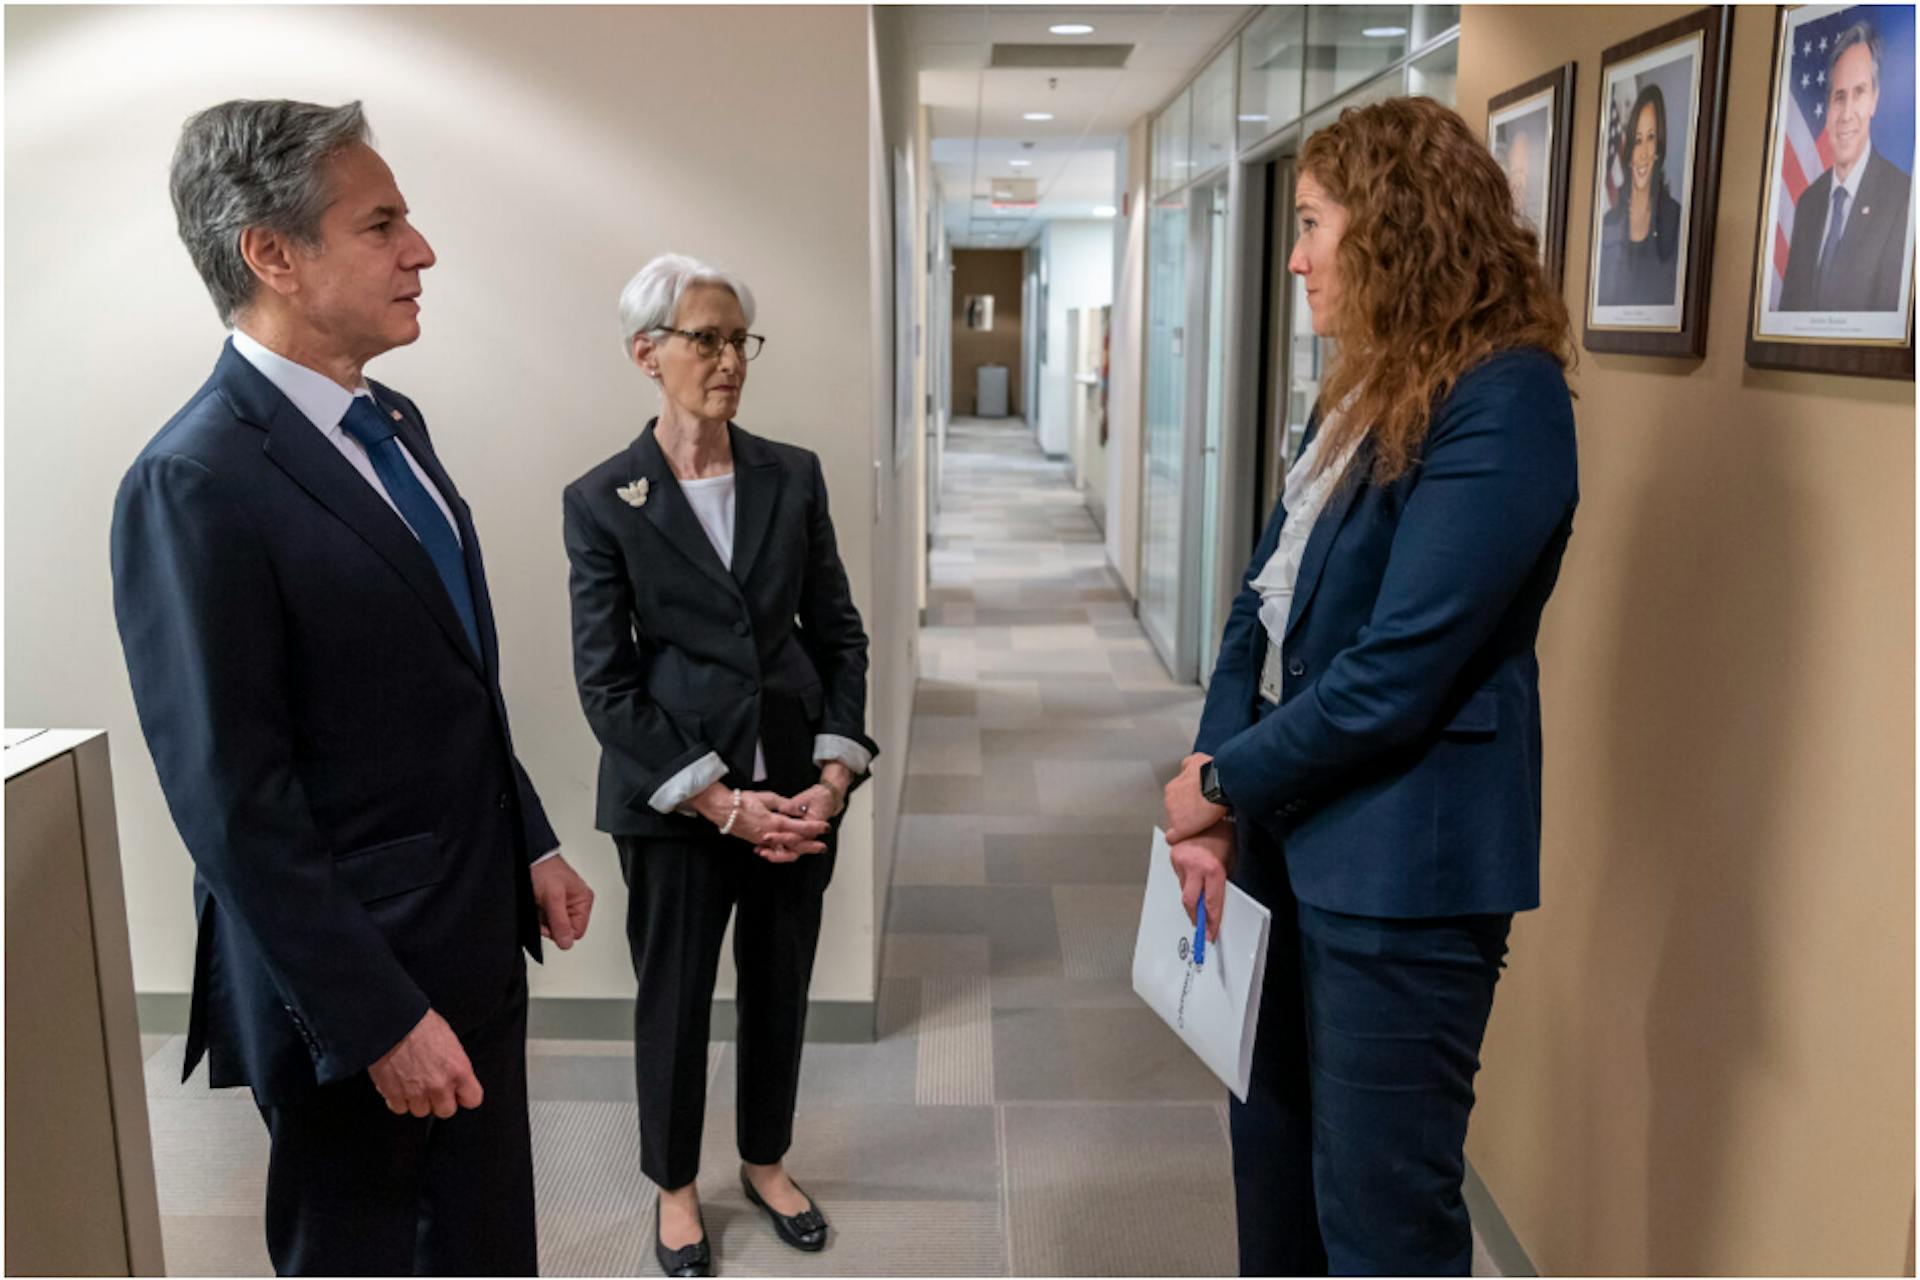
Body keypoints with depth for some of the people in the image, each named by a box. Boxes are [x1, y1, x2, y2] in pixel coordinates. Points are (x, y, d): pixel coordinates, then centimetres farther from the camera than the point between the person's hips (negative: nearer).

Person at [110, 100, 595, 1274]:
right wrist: (379, 1019, -18)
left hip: (478, 944, 8)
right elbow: (234, 803, -20)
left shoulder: (391, 422, 7)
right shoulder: (196, 484, -20)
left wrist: (532, 844, 14)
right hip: (356, 980, -7)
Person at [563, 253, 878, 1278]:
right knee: (674, 995, 14)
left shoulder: (793, 477, 1)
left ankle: (766, 1160, 41)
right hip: (673, 801, -3)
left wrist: (833, 777, -9)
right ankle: (676, 1185, 38)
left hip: (799, 790, 3)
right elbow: (604, 682, -10)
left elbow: (839, 635, 3)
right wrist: (721, 802, -15)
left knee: (780, 984, 17)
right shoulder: (601, 500, -8)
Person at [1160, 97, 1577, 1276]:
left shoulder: (1504, 400, -17)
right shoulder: (1363, 395, 11)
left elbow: (1398, 670, -23)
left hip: (1402, 870, -8)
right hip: (1289, 839, 8)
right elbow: (1263, 605, 7)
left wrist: (1225, 784, -11)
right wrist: (1214, 804, -4)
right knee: (1273, 1154, 22)